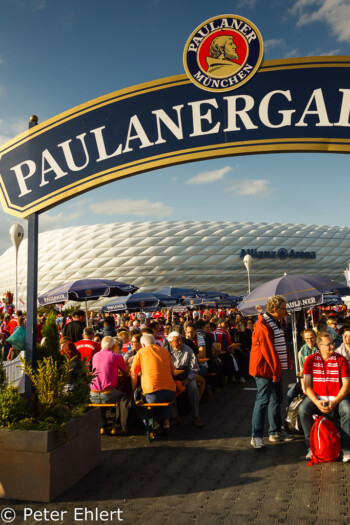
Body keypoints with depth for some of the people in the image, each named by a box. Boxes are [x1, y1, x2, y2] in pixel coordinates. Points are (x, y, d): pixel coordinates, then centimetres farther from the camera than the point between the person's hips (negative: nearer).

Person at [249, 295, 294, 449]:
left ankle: (275, 432, 29)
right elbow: (268, 350, -21)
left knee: (276, 399, 16)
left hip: (276, 368, 10)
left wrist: (280, 368, 10)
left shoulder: (276, 323, 14)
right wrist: (275, 370, -17)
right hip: (265, 368, -10)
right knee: (263, 401, -7)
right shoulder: (262, 326, -19)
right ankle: (256, 436, 1)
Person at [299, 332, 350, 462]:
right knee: (303, 409, -27)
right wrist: (317, 402, -17)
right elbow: (307, 385, -1)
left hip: (338, 397, 0)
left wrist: (334, 402, -18)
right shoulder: (310, 360, 1)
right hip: (316, 397, 1)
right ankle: (311, 446, -10)